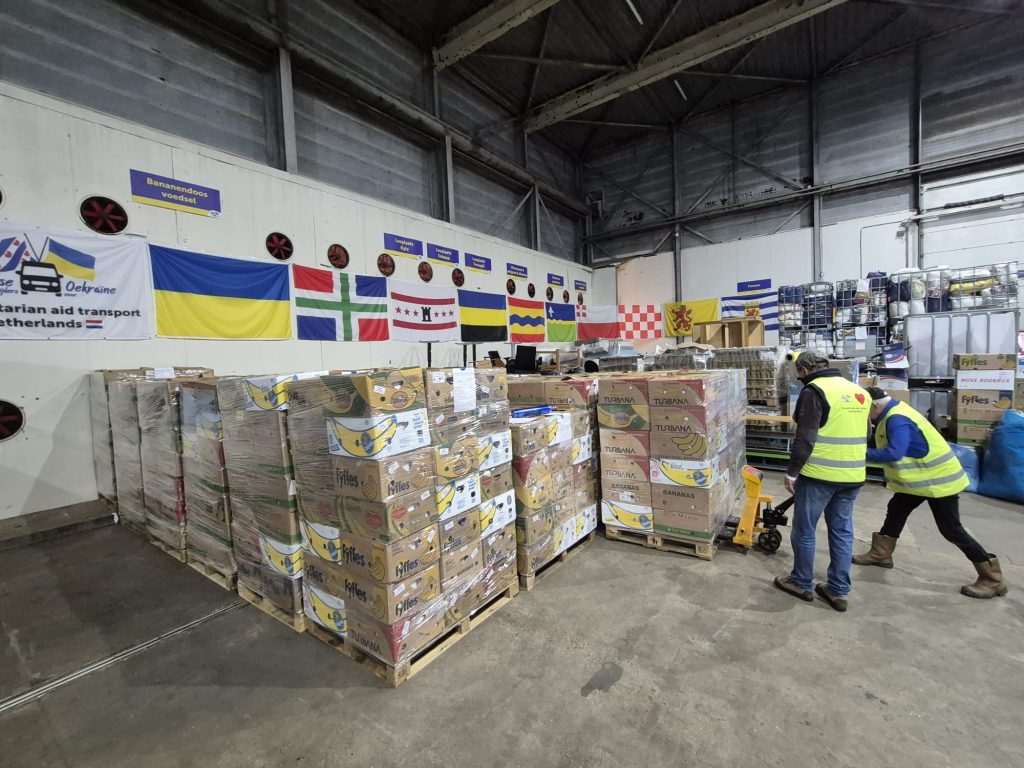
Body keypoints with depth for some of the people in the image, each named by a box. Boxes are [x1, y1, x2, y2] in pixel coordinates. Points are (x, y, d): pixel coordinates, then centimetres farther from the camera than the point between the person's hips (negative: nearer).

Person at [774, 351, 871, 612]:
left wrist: (792, 472, -11)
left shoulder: (815, 391, -12)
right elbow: (865, 435, 20)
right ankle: (838, 591, 24)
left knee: (804, 531, 8)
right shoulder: (859, 392, 12)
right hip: (853, 476, 8)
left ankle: (801, 583, 21)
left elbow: (805, 437, -18)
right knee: (842, 532, 16)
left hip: (819, 475, -7)